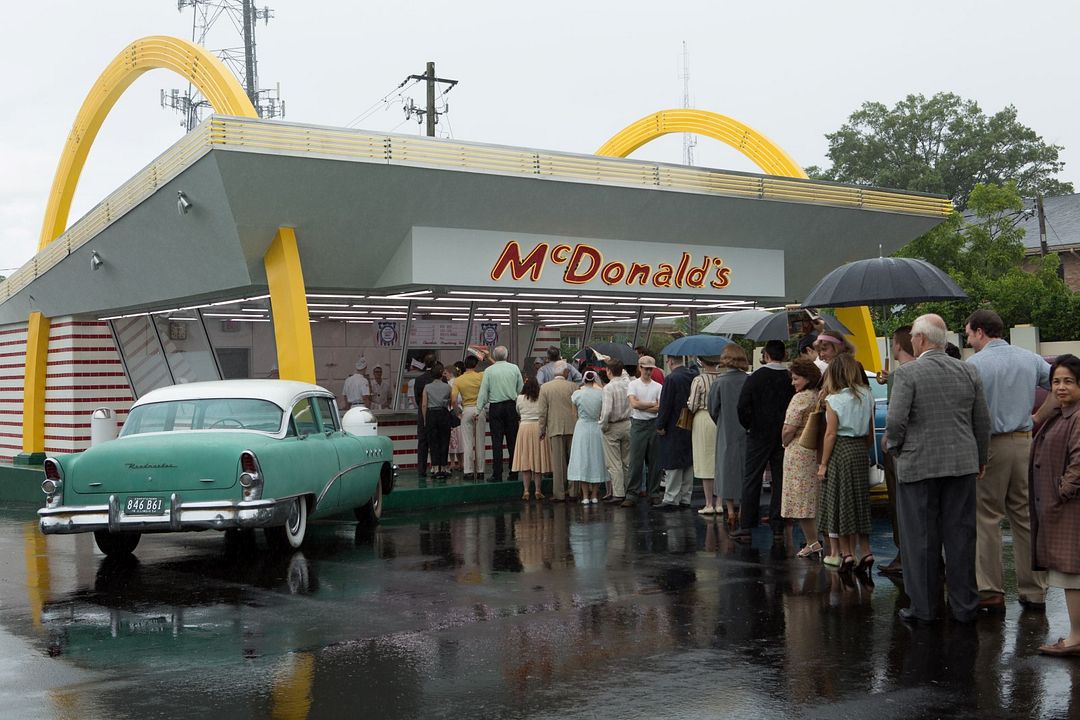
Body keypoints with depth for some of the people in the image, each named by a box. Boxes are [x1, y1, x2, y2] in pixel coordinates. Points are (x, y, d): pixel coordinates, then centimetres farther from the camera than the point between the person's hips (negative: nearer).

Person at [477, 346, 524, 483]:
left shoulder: (489, 371, -3)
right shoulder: (514, 368, 3)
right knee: (512, 441, 8)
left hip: (495, 407, -2)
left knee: (497, 442, -1)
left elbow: (483, 392, -4)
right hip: (511, 406, 2)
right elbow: (521, 390, 6)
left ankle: (497, 475, -3)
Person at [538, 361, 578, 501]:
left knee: (557, 462, 1)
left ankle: (559, 493, 2)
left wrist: (542, 430, 7)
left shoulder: (545, 387, 0)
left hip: (555, 429, 0)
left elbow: (543, 411, 1)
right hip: (572, 428, 0)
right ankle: (574, 491, 12)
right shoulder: (573, 386, -2)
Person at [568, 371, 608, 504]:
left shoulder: (577, 393, -5)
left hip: (582, 427, 0)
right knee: (596, 459, 9)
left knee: (583, 460, 5)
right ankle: (594, 495, 10)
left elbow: (575, 410, 7)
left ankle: (585, 496, 3)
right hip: (597, 428, 0)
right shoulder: (601, 393, -6)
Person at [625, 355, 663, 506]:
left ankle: (653, 492, 13)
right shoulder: (633, 385, 4)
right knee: (636, 461, -5)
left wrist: (642, 407, -7)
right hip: (638, 425, -3)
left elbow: (661, 408, -3)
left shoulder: (658, 386, 9)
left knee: (655, 460, 5)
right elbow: (634, 403, -12)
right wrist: (652, 404, -5)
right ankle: (631, 494, -3)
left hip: (654, 424, 3)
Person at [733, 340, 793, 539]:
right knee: (780, 481, 8)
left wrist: (748, 426, 4)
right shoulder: (791, 379, -3)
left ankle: (746, 526, 0)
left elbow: (743, 407, -12)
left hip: (759, 435, -3)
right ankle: (778, 526, 9)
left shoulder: (756, 378, -10)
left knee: (751, 480, 2)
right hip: (784, 436, 3)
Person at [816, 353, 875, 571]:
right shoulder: (867, 396, 5)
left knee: (838, 502, 3)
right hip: (860, 450, 5)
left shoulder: (833, 399, -10)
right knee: (859, 501, 12)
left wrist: (823, 464, -7)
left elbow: (831, 434, -12)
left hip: (840, 451, -5)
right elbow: (870, 432, 9)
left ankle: (846, 553, 4)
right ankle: (865, 552, 10)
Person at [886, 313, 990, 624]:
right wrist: (980, 459, 20)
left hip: (918, 466, -4)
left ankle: (923, 607, 10)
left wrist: (895, 448, 4)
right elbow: (983, 422, 9)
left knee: (921, 540, 4)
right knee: (961, 537, 10)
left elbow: (896, 421, -16)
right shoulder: (969, 372, 4)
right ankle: (965, 605, 17)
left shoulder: (908, 373, -11)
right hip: (962, 465, 4)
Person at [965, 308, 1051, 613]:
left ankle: (990, 591, 2)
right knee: (1026, 517, 10)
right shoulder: (1030, 359, 8)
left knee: (986, 519, 2)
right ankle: (1034, 591, 14)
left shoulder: (974, 364, -9)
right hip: (1024, 442, 5)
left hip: (989, 445, -5)